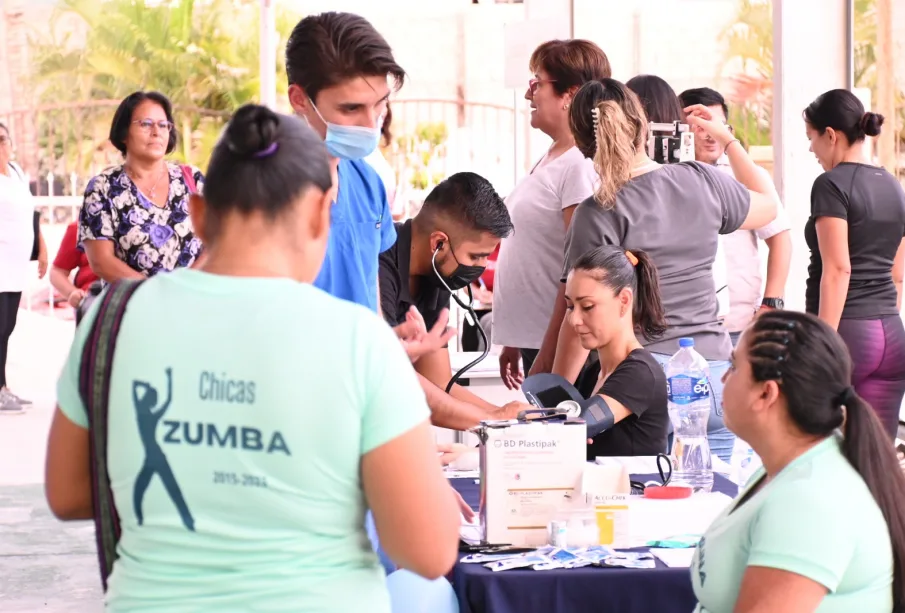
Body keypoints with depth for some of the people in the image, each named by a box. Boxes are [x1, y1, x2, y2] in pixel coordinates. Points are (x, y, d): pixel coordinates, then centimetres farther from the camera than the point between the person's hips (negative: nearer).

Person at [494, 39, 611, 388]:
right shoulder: (551, 160, 13)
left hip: (557, 347, -9)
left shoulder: (581, 166, -15)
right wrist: (513, 343, 18)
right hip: (531, 341, 9)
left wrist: (547, 356, -19)